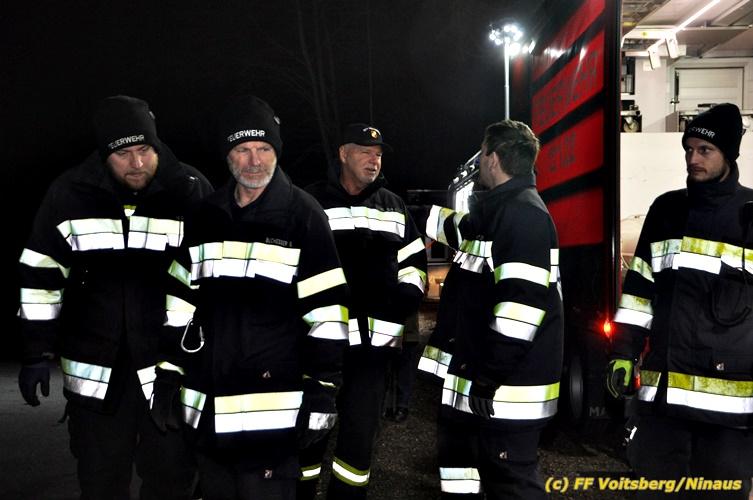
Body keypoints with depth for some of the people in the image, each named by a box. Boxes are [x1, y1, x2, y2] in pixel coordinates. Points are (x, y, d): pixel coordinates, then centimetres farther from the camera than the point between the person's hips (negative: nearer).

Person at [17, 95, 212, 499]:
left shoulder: (192, 192, -7)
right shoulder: (70, 193, -4)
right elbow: (41, 277, 4)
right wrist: (37, 353, 4)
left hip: (173, 368, -1)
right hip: (95, 371, 2)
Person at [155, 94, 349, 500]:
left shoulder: (303, 215, -6)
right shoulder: (203, 217, 8)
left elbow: (325, 314, -8)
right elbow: (179, 307, 12)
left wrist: (322, 392, -10)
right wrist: (169, 380, 10)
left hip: (273, 410, -5)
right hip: (206, 409, 5)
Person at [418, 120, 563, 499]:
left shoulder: (525, 215, -18)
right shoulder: (496, 209, 14)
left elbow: (524, 301, -26)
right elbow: (464, 231, 37)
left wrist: (490, 375, -24)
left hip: (507, 386, -11)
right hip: (474, 375, 11)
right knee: (458, 453, 23)